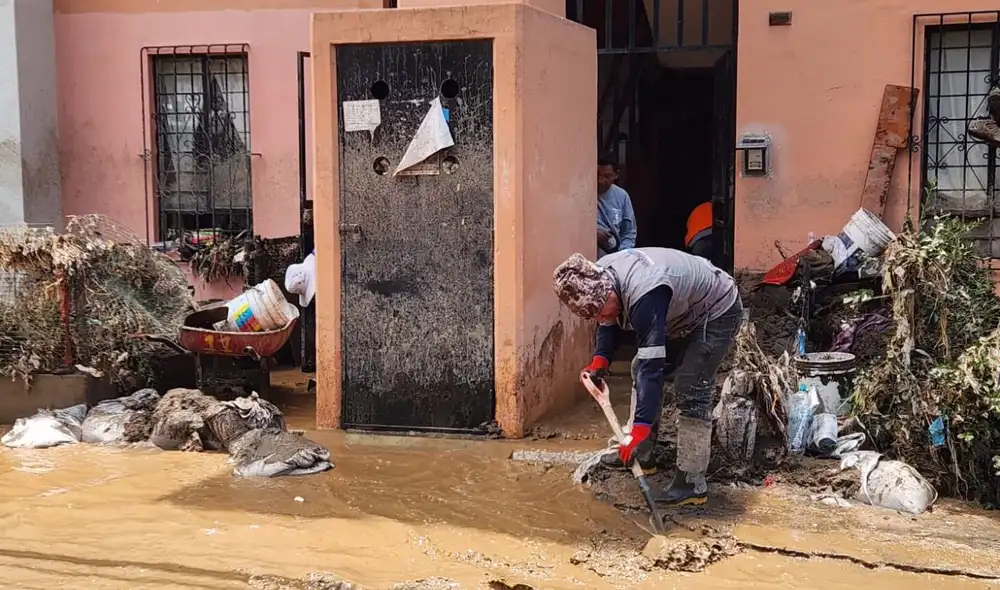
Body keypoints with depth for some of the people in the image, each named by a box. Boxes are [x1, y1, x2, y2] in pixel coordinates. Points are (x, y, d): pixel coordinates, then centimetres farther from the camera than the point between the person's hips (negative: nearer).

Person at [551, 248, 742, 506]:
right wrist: (600, 360, -10)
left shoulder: (644, 296, -41)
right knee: (640, 369, 11)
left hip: (717, 313, -9)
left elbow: (652, 367, -43)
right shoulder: (599, 277, -15)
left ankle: (693, 482, -10)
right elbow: (610, 322, 6)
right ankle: (639, 452, 21)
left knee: (691, 391, -16)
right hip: (683, 310, 9)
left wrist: (640, 429, -46)